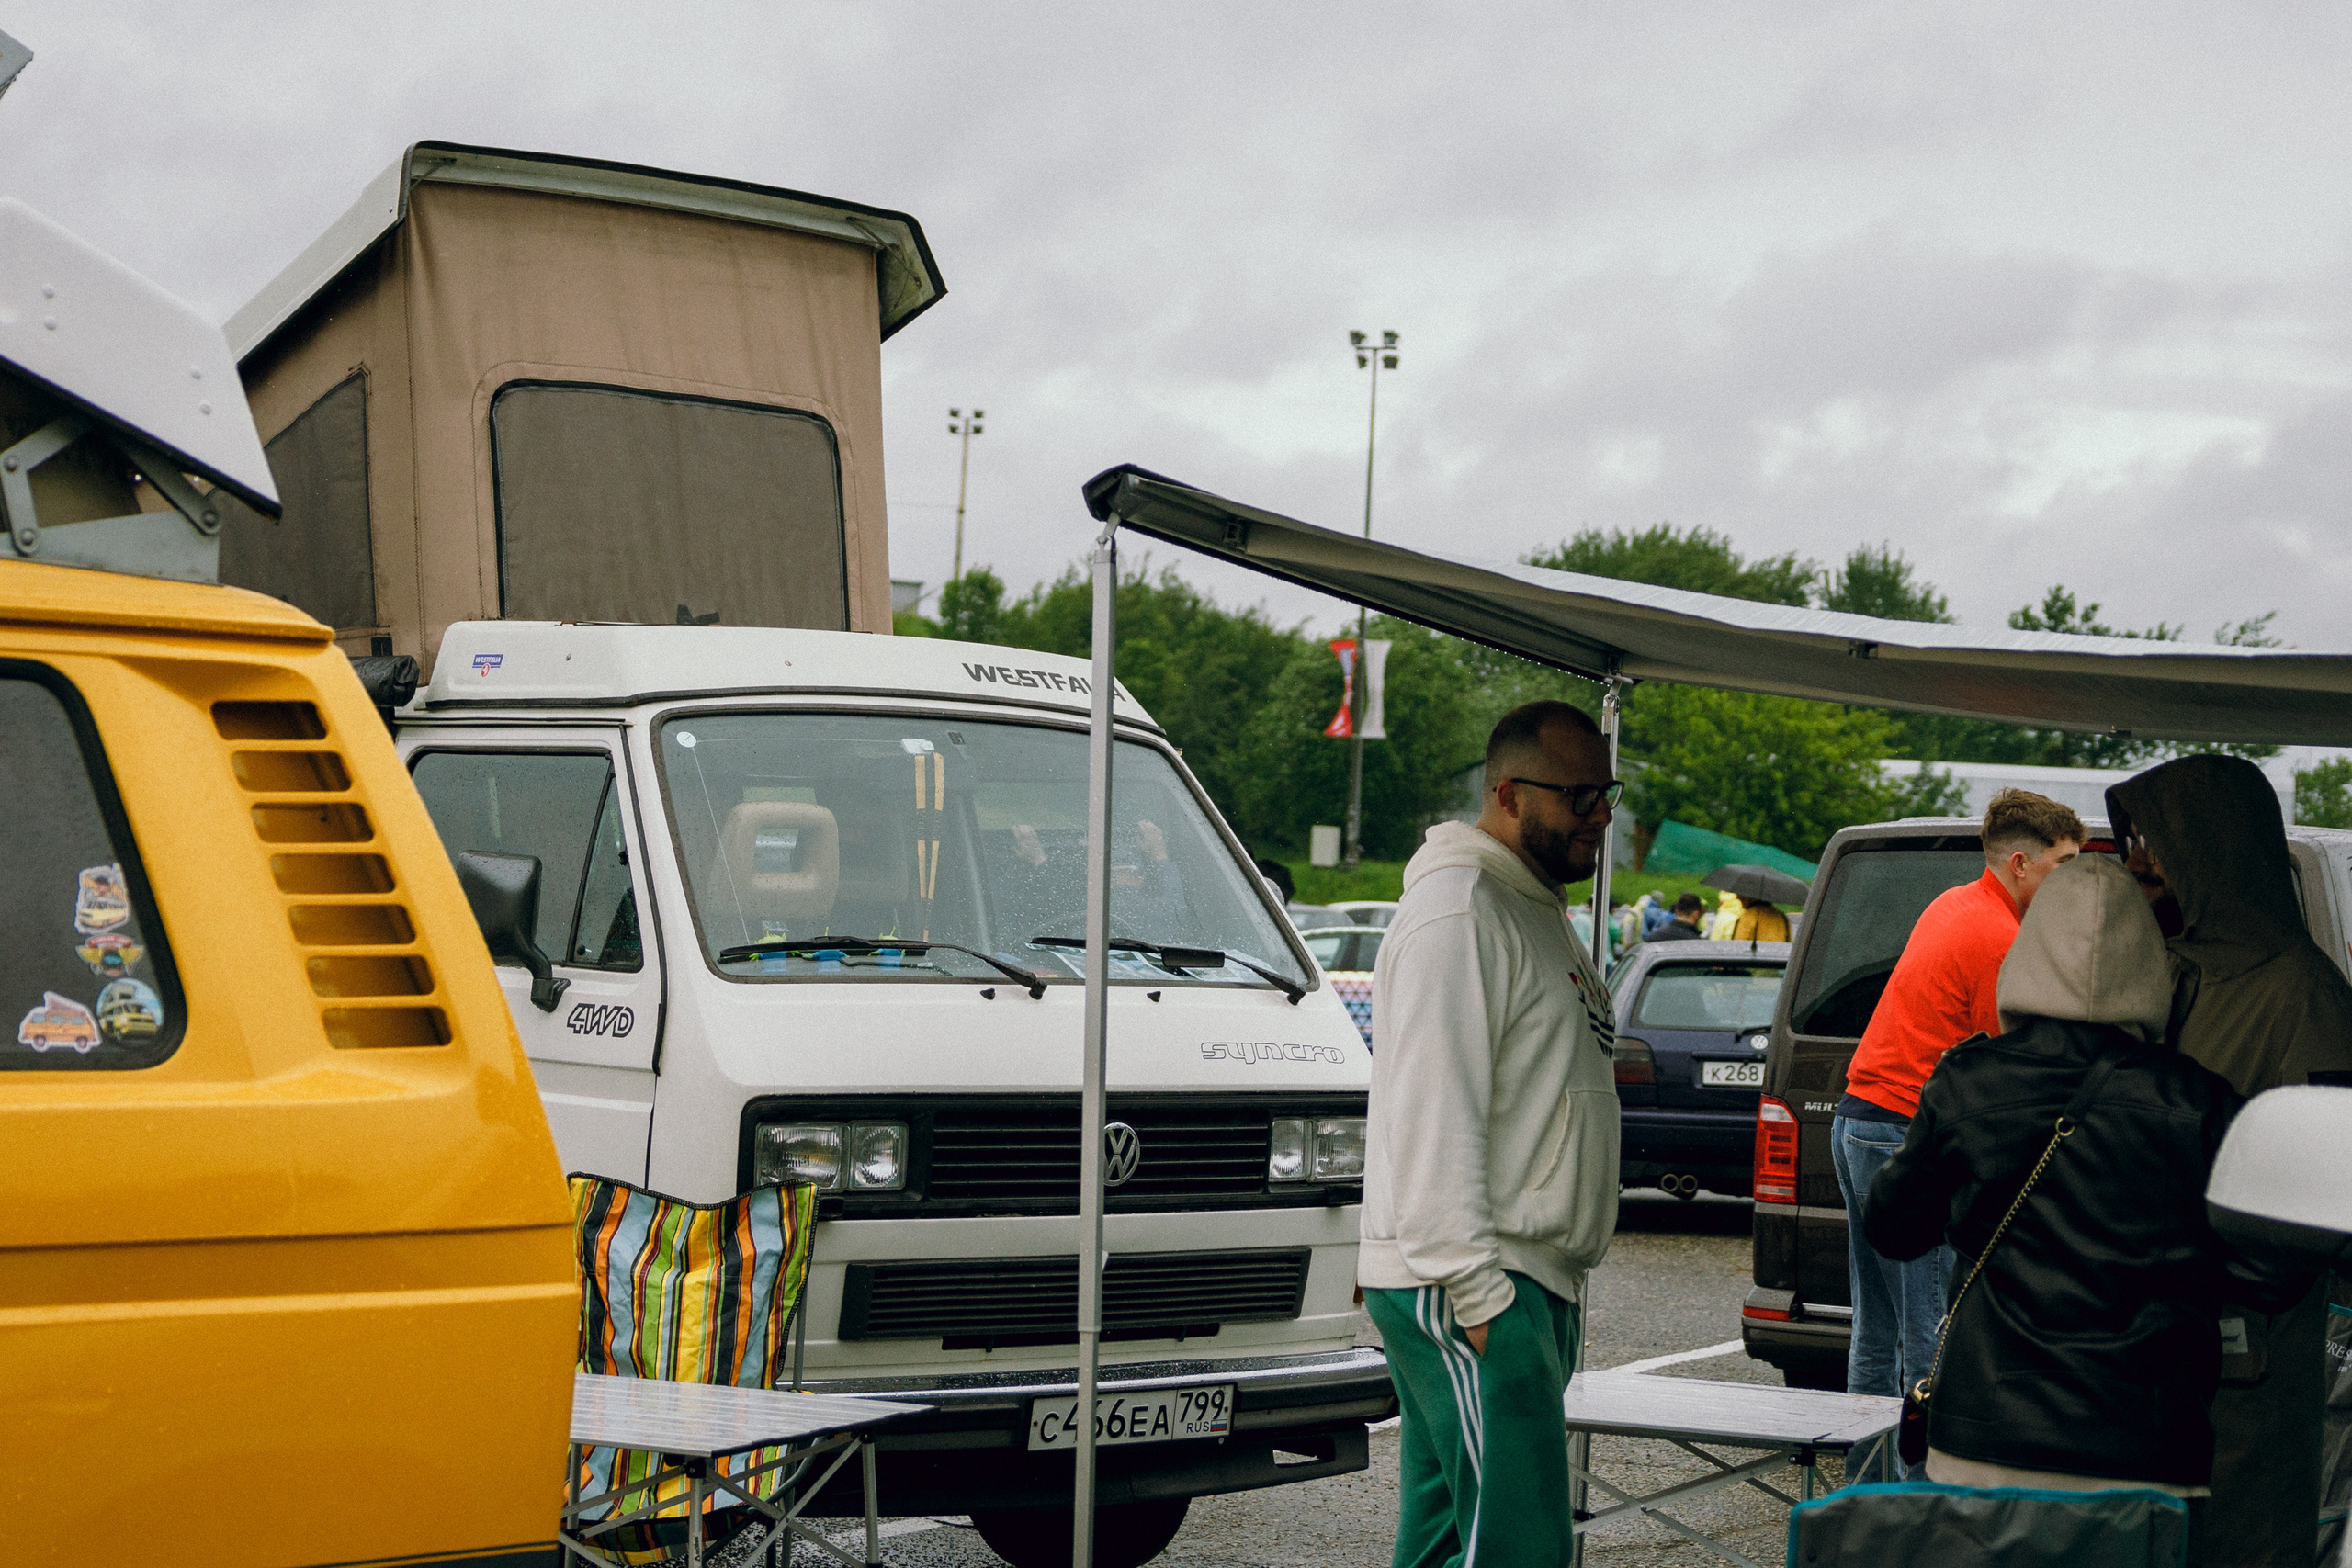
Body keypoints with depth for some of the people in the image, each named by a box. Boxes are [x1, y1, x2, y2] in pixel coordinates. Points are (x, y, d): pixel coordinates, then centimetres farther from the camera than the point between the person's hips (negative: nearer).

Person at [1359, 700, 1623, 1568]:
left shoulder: (1537, 911, 21)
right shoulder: (1458, 911, -12)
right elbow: (1431, 1120, -19)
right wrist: (1476, 1290, -22)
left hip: (1532, 1277, 10)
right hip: (1469, 1285, -10)